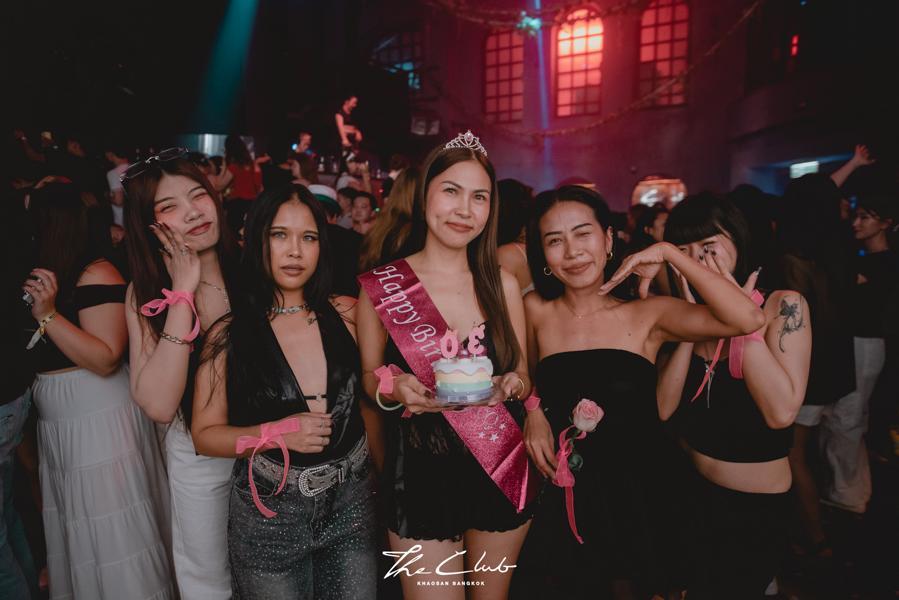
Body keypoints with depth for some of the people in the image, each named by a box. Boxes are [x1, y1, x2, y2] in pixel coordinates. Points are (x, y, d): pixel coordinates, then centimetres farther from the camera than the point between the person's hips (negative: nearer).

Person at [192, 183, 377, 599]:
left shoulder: (345, 316, -3)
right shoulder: (230, 334, -7)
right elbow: (205, 435, -5)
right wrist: (277, 433, -18)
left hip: (351, 505, 2)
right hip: (269, 515, -2)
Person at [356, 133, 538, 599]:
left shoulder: (502, 285, -2)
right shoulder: (380, 287, -8)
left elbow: (523, 376, 7)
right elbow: (368, 377, 3)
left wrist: (511, 384, -16)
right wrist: (393, 387, -19)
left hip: (503, 469, 3)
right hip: (420, 473, -2)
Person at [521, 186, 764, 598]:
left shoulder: (648, 315, -11)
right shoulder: (535, 311, -7)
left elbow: (747, 319, -24)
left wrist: (668, 253, -20)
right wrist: (533, 411, -11)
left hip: (643, 487, -1)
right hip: (569, 490, 1)